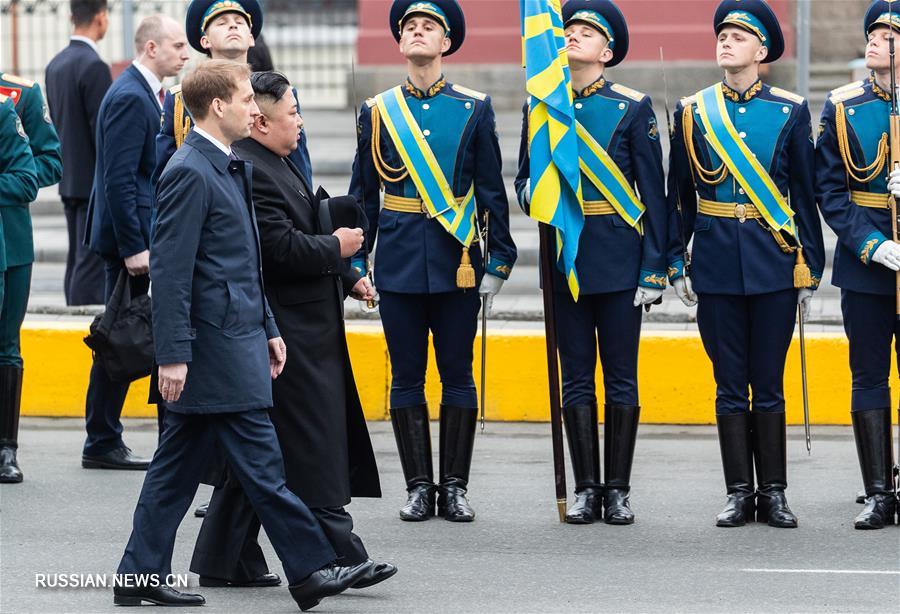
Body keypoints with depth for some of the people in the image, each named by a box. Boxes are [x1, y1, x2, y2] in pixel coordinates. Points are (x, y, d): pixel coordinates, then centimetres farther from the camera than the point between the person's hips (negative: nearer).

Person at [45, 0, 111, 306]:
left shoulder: (55, 65, 11)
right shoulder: (94, 66, -17)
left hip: (69, 179, 9)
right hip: (95, 181, -9)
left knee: (77, 259, 11)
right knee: (92, 261, -9)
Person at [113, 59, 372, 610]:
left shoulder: (234, 168, 17)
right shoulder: (190, 174, -14)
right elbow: (170, 269, -17)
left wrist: (268, 328, 21)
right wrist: (173, 354, -20)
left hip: (239, 335, 10)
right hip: (215, 347, -10)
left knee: (179, 464, 11)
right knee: (261, 462, -4)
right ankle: (311, 570, -1)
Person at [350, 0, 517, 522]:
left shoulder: (474, 109, 3)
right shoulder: (377, 111, 6)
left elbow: (492, 190, 4)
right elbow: (363, 194, 9)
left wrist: (500, 260, -1)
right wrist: (356, 261, 3)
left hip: (457, 259, -1)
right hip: (399, 259, 1)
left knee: (457, 377, 3)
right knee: (407, 378, 3)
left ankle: (455, 488, 9)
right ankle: (420, 488, 10)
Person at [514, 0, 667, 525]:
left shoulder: (632, 108, -1)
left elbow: (653, 193, -2)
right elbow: (524, 178, 16)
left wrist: (654, 267, -7)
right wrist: (531, 192, -9)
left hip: (619, 259, -3)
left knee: (621, 376, 1)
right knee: (578, 377, 4)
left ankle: (618, 490, 7)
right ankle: (587, 490, 9)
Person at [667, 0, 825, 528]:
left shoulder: (791, 111, 2)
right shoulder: (693, 111, 6)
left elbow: (806, 196, 4)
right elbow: (680, 194, 9)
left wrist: (811, 269, 1)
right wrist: (676, 264, 4)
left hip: (774, 266, -1)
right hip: (716, 267, 1)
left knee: (769, 385, 2)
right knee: (731, 385, 4)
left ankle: (774, 492, 10)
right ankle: (739, 493, 10)